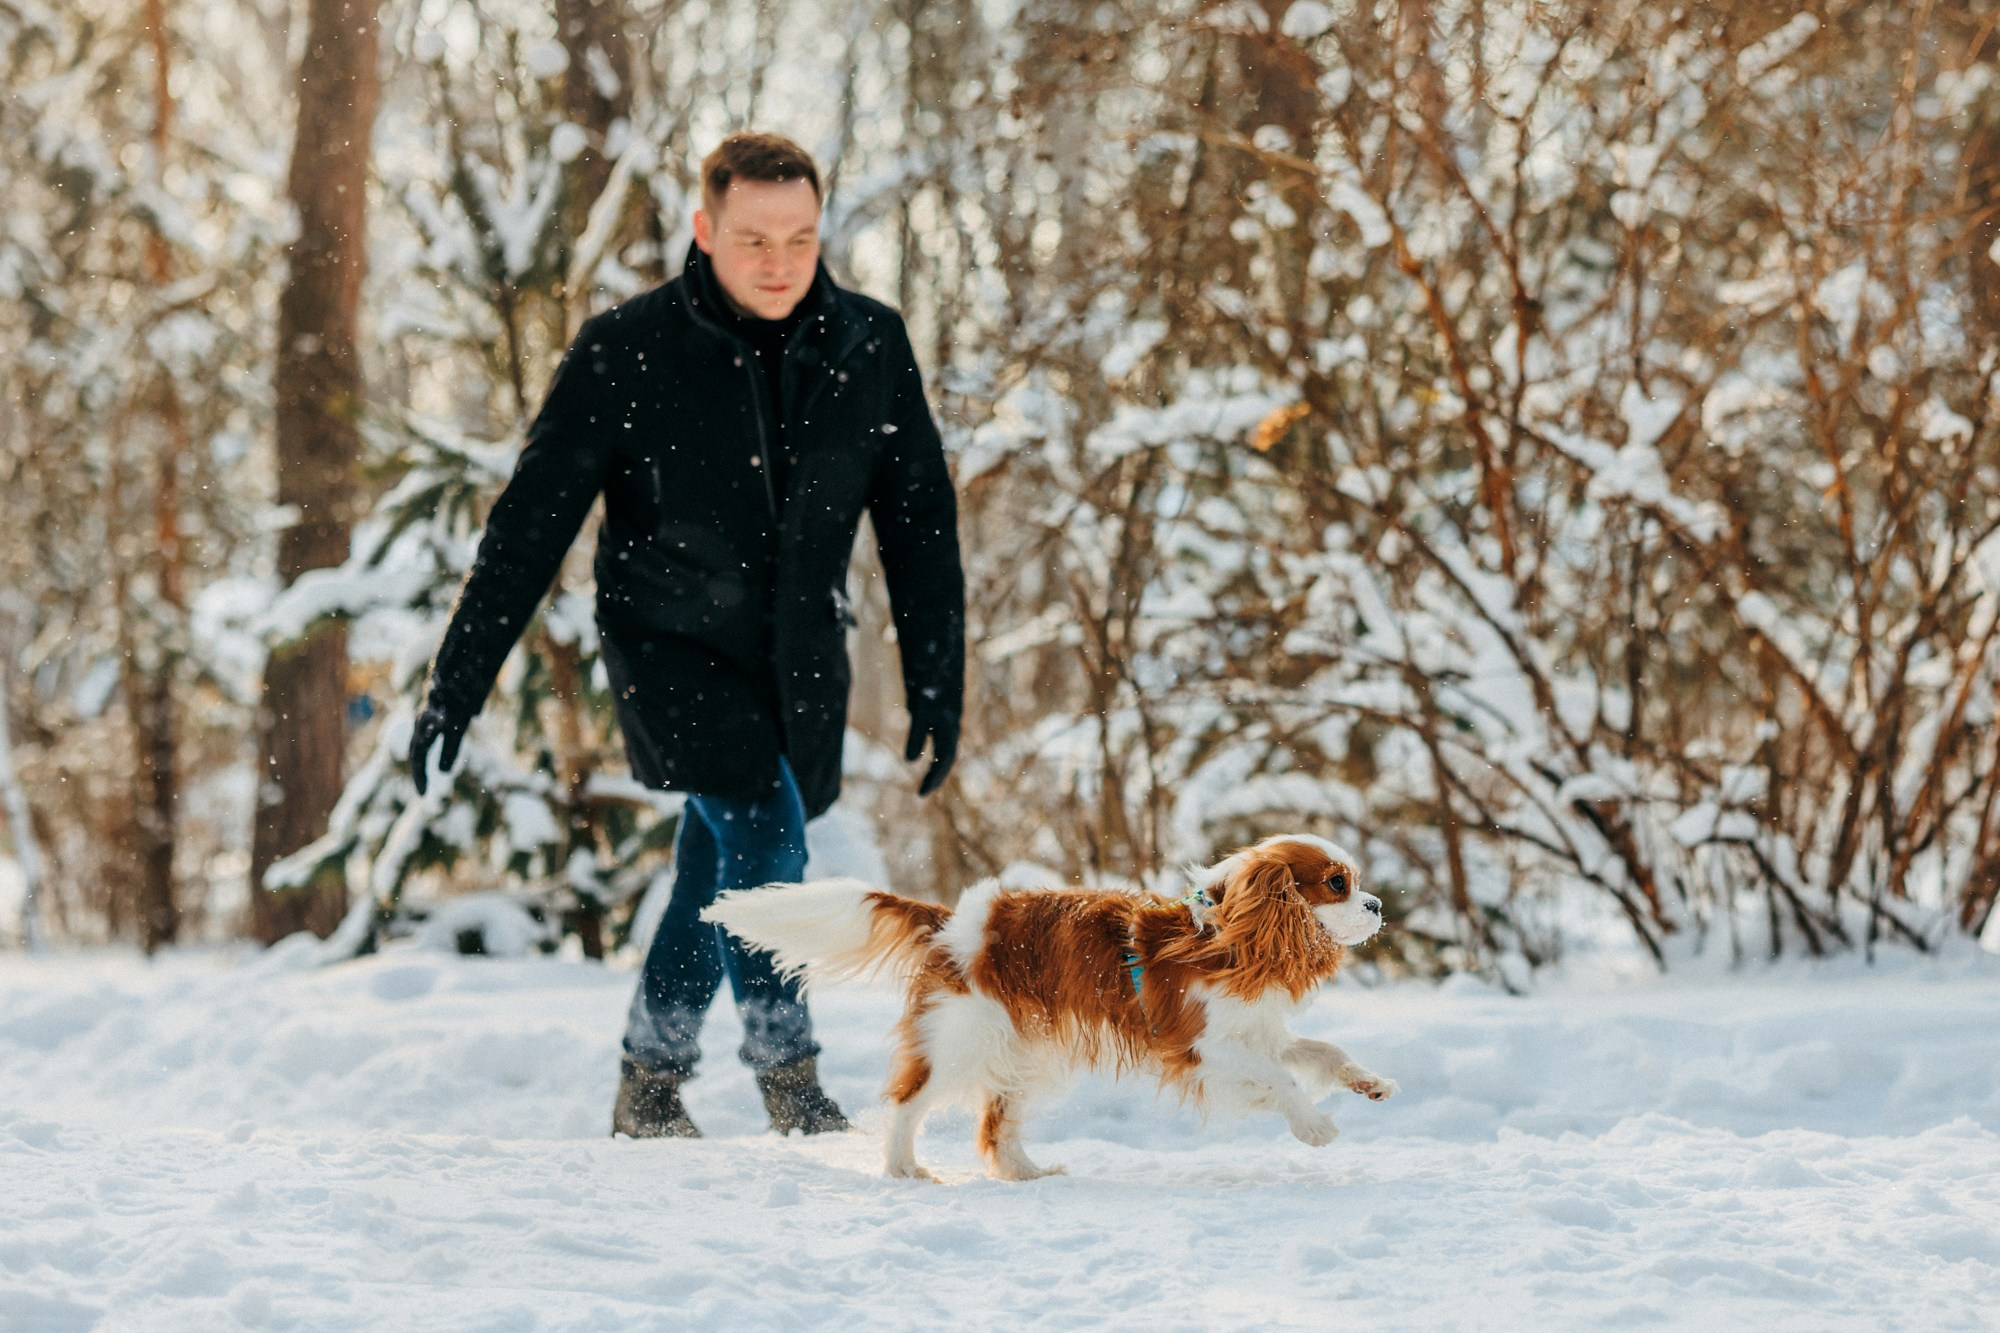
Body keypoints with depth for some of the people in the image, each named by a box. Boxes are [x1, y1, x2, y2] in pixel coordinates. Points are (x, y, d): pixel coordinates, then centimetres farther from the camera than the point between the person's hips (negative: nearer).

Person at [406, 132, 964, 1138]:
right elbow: (529, 526, -10)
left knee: (722, 876, 10)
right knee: (762, 832, -22)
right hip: (671, 643, -4)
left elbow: (919, 525, 4)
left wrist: (937, 686, 2)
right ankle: (786, 1072, -8)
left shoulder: (870, 347, -5)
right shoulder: (625, 352, -14)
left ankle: (649, 1090, 28)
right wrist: (455, 687, -12)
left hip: (799, 658, 4)